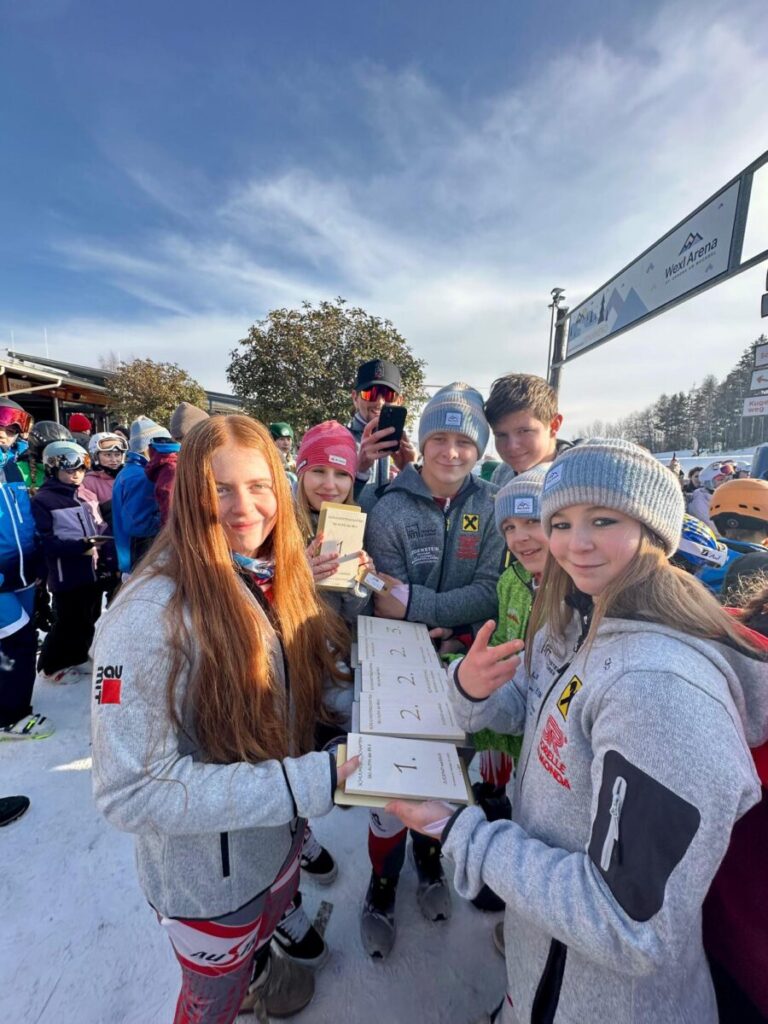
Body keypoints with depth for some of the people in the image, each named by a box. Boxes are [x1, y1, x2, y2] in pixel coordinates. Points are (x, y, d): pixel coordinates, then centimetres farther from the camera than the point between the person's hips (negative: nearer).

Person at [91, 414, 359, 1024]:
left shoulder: (275, 581, -10)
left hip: (282, 834, 6)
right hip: (208, 871, -6)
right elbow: (133, 791, -29)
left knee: (270, 920, 35)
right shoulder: (149, 617, -31)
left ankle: (255, 968, 67)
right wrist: (310, 782, -33)